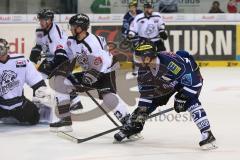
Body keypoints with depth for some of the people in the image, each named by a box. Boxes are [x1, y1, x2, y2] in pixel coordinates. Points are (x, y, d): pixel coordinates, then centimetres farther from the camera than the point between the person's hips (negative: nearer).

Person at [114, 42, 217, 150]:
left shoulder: (170, 62, -43)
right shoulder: (146, 66, -18)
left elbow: (189, 77, -38)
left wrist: (181, 98, -30)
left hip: (191, 77, -8)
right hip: (168, 83, 8)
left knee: (190, 102, -30)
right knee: (149, 101, 6)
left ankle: (207, 134, -30)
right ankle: (131, 127, 23)